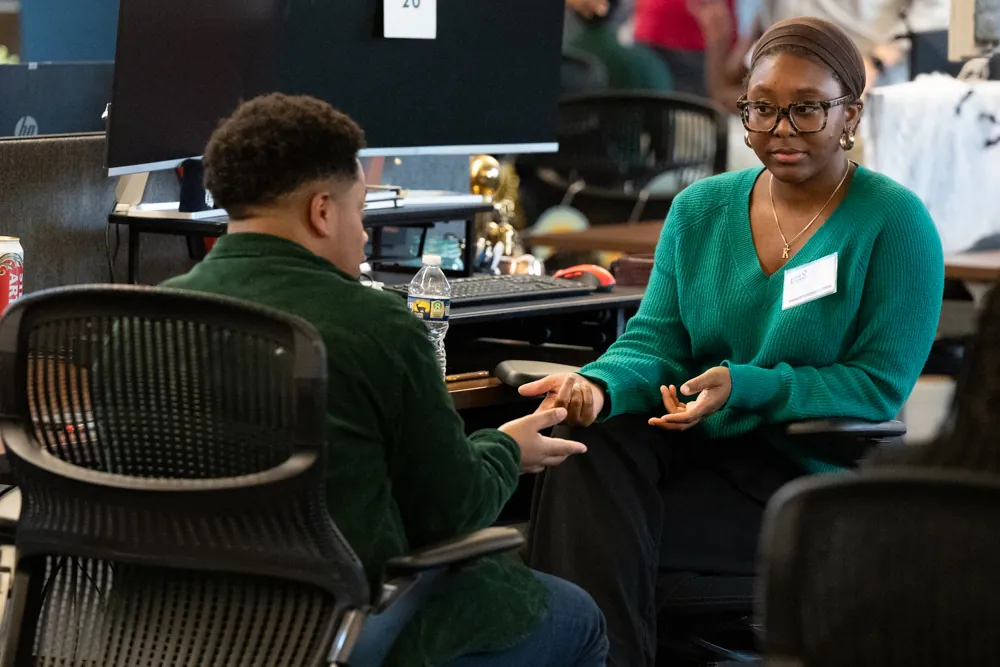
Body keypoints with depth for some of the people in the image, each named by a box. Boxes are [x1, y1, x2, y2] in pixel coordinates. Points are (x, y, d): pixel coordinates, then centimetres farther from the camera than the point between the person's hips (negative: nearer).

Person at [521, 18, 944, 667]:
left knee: (613, 538, -27)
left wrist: (742, 387, -20)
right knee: (586, 452, -28)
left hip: (808, 473, -5)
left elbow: (880, 385, -9)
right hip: (690, 441, 5)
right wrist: (600, 384, -19)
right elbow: (656, 343, 5)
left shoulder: (895, 221, -5)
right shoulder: (701, 209, 11)